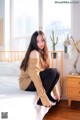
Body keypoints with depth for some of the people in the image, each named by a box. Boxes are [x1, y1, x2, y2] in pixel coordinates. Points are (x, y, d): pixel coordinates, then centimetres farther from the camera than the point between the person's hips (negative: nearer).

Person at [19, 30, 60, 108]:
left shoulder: (42, 53, 4)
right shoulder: (34, 53, -22)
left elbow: (47, 70, 6)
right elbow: (35, 76, -29)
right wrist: (44, 99, -31)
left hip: (36, 81, 8)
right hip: (27, 83, -8)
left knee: (56, 72, -8)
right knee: (52, 72, -24)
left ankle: (47, 95, 0)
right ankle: (41, 99, -15)